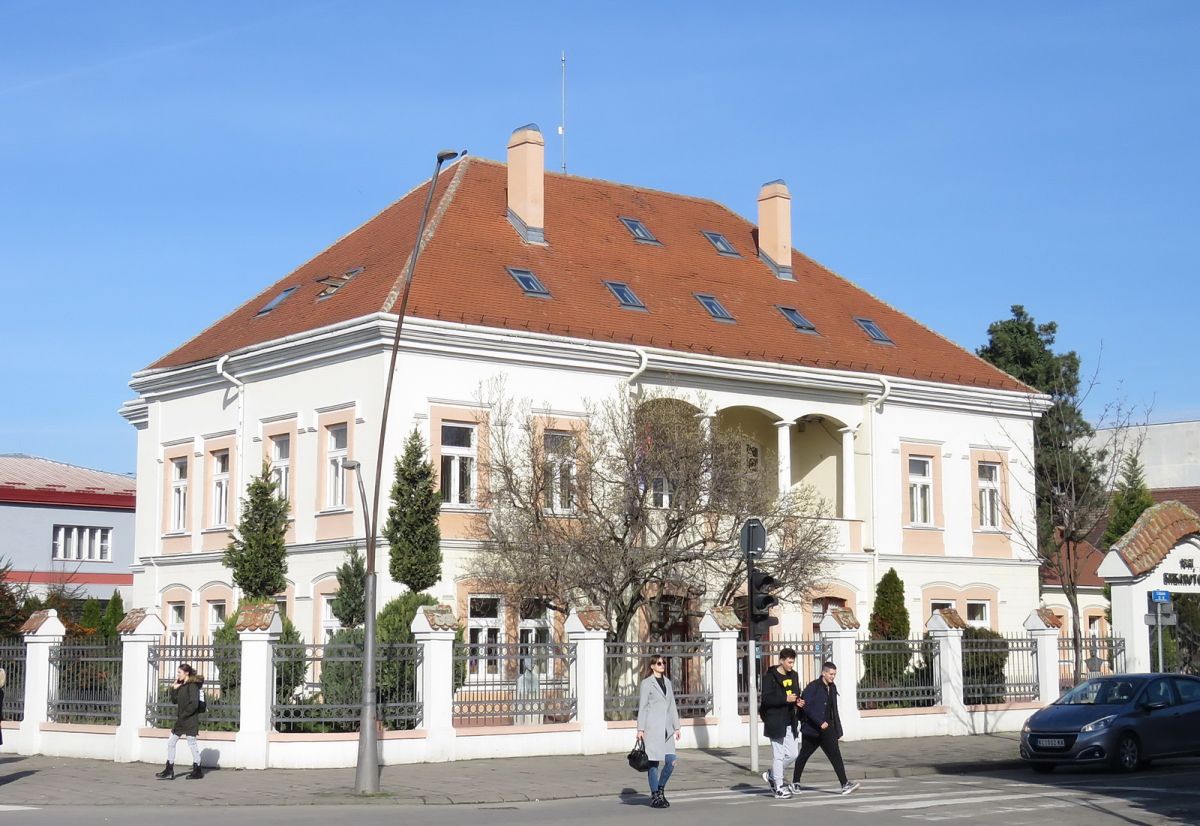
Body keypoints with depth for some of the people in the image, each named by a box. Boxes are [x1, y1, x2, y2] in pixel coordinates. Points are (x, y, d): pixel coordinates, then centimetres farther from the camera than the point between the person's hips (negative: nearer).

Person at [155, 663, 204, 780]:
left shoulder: (192, 686, -14)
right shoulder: (182, 685, 14)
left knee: (192, 744, -2)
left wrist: (184, 715, -16)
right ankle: (169, 771, 11)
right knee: (171, 743, 8)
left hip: (190, 720, -10)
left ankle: (197, 771, 8)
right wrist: (174, 689, 2)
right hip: (181, 720, 10)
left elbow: (194, 704, -21)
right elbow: (174, 701, 15)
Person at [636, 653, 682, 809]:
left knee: (671, 762, -2)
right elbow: (642, 707, -5)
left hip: (666, 729, 6)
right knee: (653, 762, -3)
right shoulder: (646, 683, -2)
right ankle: (655, 796, 6)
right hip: (652, 728, -6)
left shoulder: (667, 682, 16)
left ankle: (660, 789, 19)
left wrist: (676, 727, 15)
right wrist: (640, 729, -10)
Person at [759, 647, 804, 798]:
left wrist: (798, 702, 1)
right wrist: (785, 699, -23)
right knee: (778, 755, -3)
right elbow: (766, 699, -16)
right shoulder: (770, 677, -11)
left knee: (792, 754, 9)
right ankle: (779, 787, 5)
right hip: (775, 722, -7)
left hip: (789, 722, 7)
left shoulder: (793, 675, 11)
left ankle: (772, 775, 29)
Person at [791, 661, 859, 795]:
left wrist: (838, 731, 13)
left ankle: (845, 784, -13)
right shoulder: (812, 687, -12)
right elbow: (807, 707, -20)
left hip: (826, 728, 6)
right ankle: (795, 782, 24)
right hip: (811, 728, -6)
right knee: (804, 755, 8)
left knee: (835, 755, -9)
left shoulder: (832, 688, 11)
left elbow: (834, 711, 16)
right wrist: (820, 722, -26)